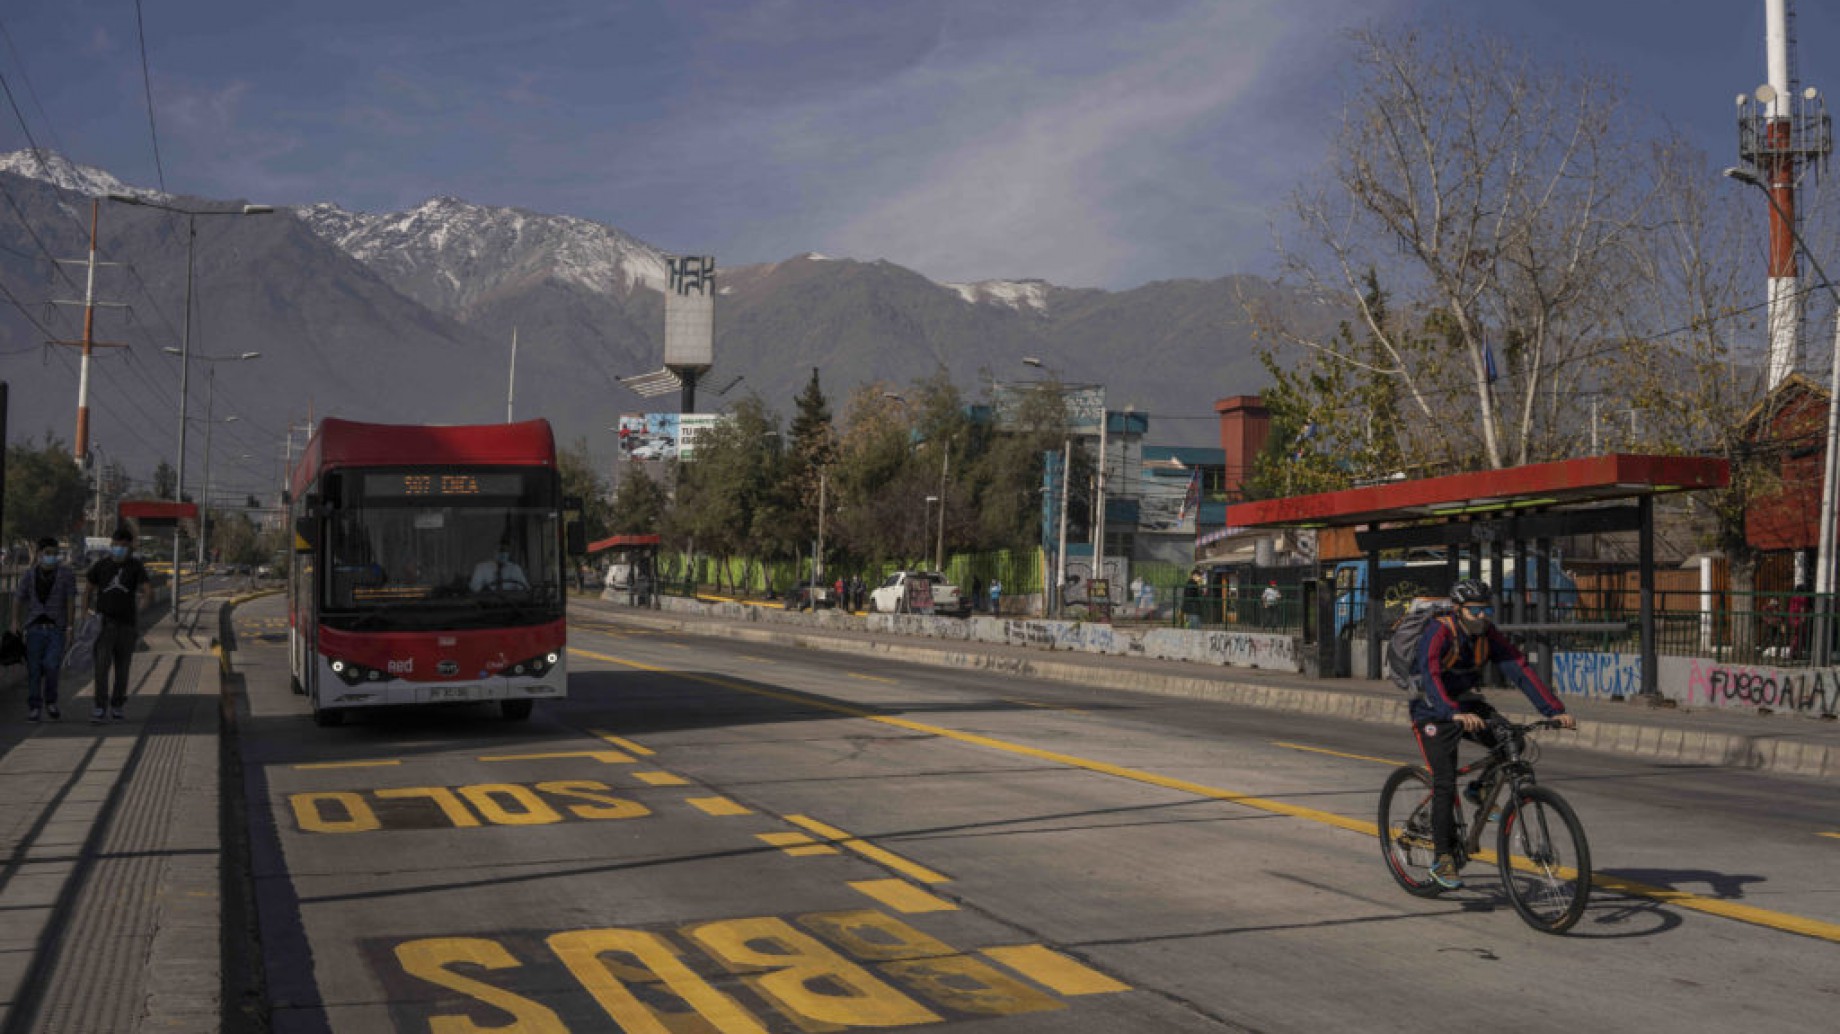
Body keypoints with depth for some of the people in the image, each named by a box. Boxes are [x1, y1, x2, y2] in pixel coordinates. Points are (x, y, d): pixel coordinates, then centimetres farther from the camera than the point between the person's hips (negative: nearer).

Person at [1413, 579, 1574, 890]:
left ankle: (1478, 791, 6)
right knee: (1445, 783, -13)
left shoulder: (1489, 636, -8)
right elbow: (1431, 675, -41)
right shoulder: (1440, 633, -25)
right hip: (1434, 712, -5)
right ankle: (1444, 859, -3)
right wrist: (1455, 714, -57)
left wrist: (1555, 710, -27)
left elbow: (1520, 670, -16)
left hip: (1468, 706, 5)